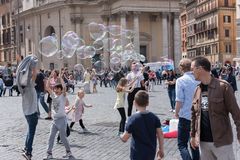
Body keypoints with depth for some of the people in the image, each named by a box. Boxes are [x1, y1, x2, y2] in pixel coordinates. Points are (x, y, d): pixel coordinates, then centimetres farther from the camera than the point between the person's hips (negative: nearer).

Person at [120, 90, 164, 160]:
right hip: (151, 153, 5)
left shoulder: (133, 119, -16)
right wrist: (161, 149, 10)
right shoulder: (154, 117, -3)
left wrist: (121, 136, 10)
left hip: (137, 154, -5)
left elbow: (124, 138, -13)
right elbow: (160, 134, -1)